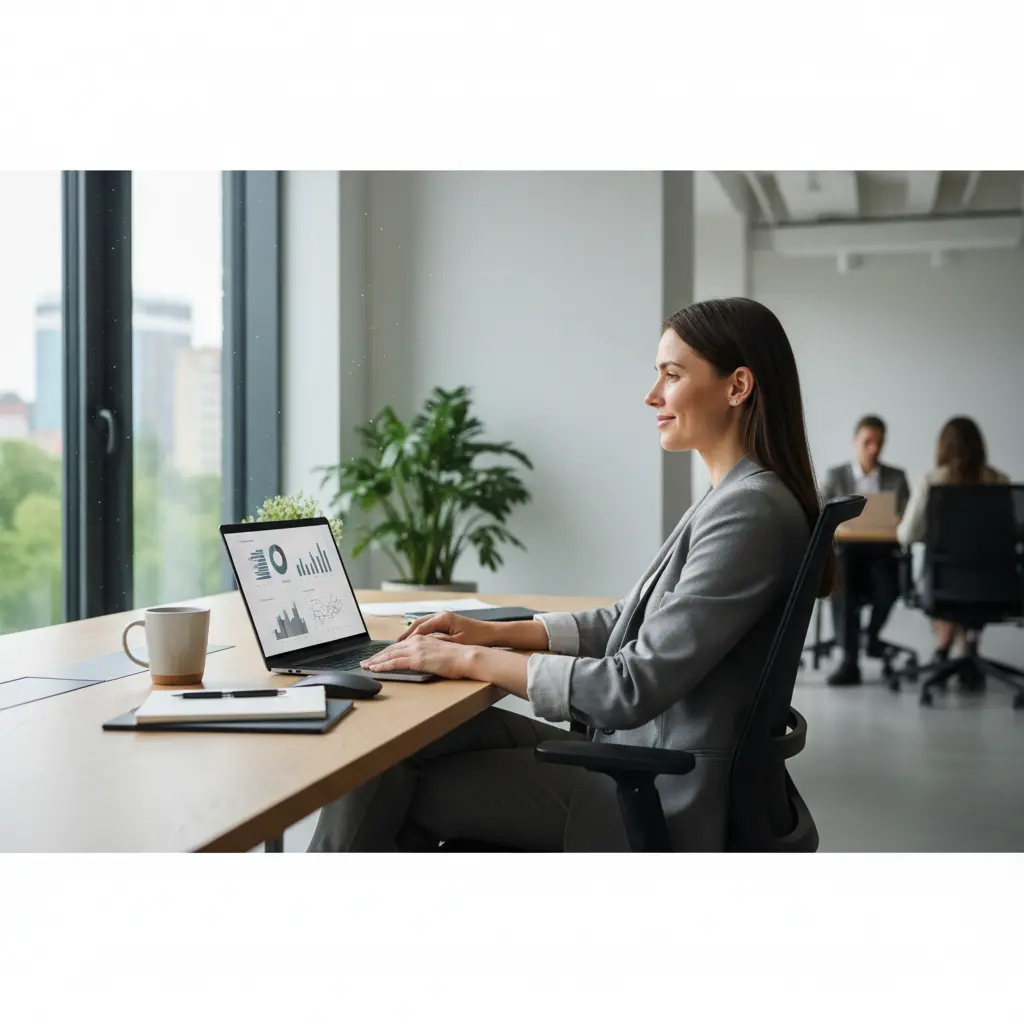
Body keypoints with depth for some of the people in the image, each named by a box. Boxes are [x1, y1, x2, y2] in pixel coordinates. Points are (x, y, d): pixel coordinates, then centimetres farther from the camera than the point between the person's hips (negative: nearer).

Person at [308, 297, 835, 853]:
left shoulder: (751, 511, -21)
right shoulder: (732, 496, 10)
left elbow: (635, 686, -24)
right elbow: (632, 622, 18)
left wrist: (472, 660, -17)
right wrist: (497, 632, 7)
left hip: (663, 801, -9)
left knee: (394, 786, -5)